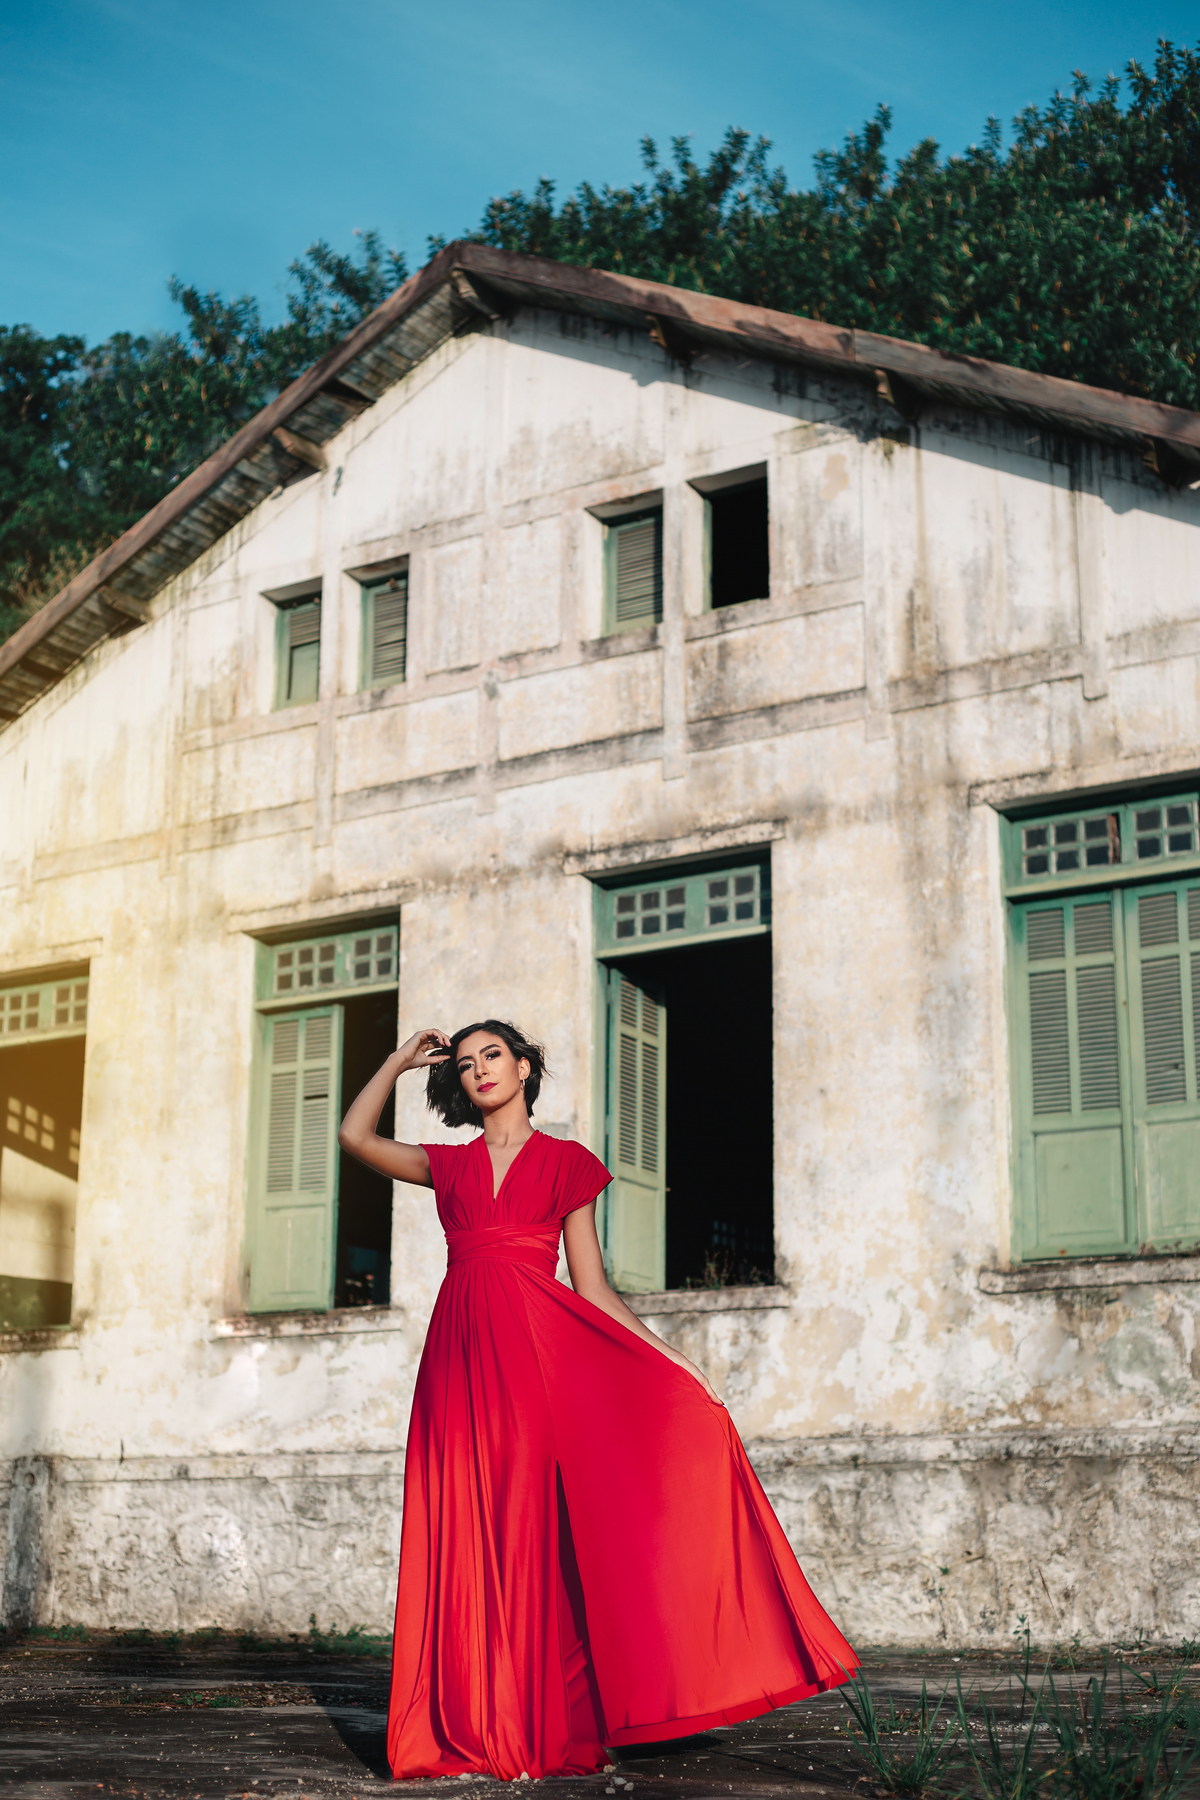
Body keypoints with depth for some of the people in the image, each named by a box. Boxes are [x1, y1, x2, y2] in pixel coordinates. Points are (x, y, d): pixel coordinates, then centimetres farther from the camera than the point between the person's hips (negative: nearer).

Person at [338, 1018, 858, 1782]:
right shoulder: (449, 1165, 18)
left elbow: (593, 1288, 7)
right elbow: (355, 1133, 21)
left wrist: (668, 1355, -2)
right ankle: (481, 1732, 2)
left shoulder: (568, 1163, 10)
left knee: (541, 1538, -8)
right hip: (462, 1356, 2)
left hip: (543, 1349, -2)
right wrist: (402, 1060, 23)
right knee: (472, 1541, -2)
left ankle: (550, 1728, -3)